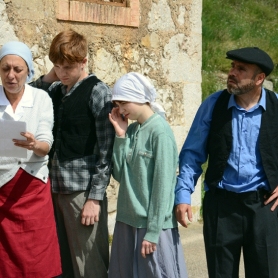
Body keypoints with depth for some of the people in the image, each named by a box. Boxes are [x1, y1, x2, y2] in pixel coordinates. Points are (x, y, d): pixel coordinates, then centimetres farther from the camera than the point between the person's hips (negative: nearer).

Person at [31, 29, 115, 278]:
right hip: (55, 188, 6)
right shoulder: (55, 91, 12)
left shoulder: (97, 92, -6)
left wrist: (95, 197, -14)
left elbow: (106, 150, -10)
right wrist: (48, 78, 3)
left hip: (83, 190, -6)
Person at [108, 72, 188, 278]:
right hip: (127, 221, 7)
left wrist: (153, 231, -15)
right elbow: (120, 174, 4)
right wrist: (121, 136, -4)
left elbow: (163, 185, -15)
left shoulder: (160, 131, -14)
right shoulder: (131, 130, 7)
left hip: (153, 224, -7)